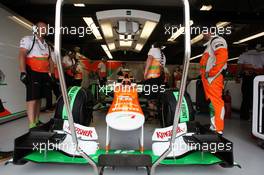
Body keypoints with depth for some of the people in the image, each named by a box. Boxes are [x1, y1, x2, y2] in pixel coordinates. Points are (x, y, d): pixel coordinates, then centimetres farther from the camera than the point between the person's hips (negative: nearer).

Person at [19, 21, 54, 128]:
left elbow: (50, 60, 23)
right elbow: (22, 55, -11)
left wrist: (52, 74, 13)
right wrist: (23, 72, -22)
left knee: (39, 98, 10)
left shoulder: (46, 45, 23)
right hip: (32, 73, -7)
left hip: (44, 74, 7)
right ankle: (32, 124, -14)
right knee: (32, 98, -13)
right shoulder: (28, 39, 1)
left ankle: (37, 121, 17)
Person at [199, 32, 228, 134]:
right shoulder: (210, 43, 28)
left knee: (215, 102, -10)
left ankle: (218, 130, -7)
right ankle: (213, 127, 23)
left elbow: (222, 56, -21)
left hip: (213, 78, -10)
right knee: (211, 103, 13)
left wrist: (211, 73, -20)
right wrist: (204, 73, 15)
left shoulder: (217, 40, -4)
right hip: (208, 78, 10)